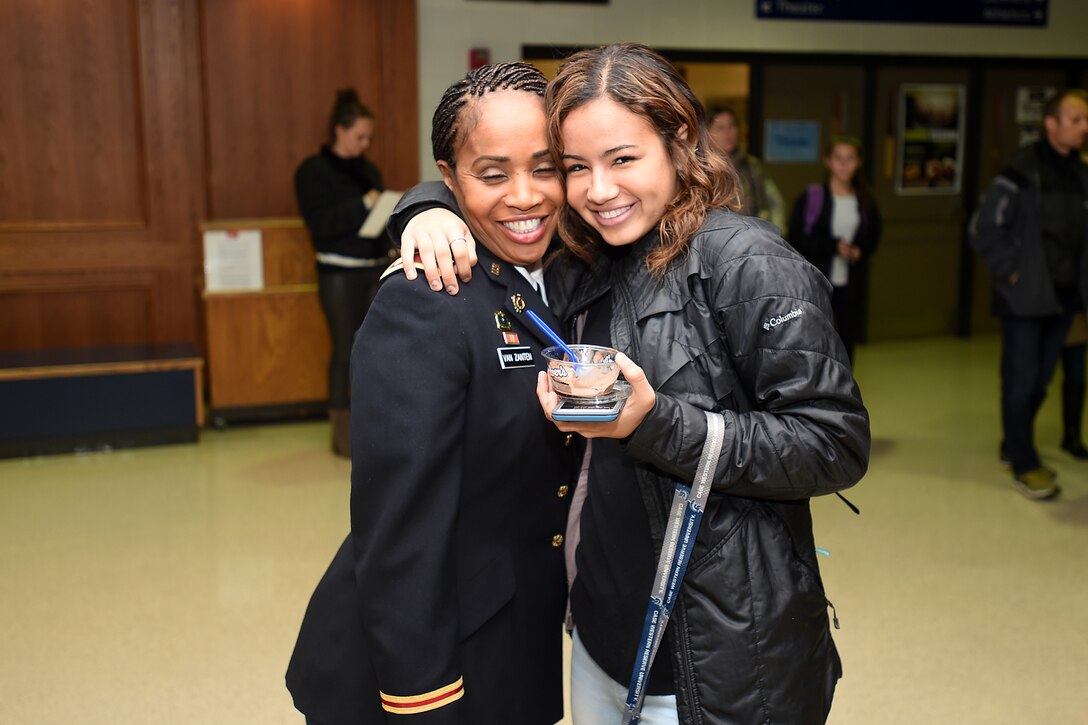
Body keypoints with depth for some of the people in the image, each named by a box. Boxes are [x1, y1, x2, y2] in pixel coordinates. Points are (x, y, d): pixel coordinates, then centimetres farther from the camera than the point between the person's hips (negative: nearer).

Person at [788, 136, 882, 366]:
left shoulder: (865, 200, 6)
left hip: (851, 285, 4)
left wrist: (859, 250, -9)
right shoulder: (811, 197, -6)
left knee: (847, 341, 10)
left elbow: (873, 239, 13)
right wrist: (834, 246, -18)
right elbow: (796, 239, -9)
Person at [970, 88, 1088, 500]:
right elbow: (982, 227, -13)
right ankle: (1024, 465, 11)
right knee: (1021, 381, 1)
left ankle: (1014, 447, 29)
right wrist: (1009, 270, -12)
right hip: (1025, 297, -6)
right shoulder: (1023, 171, -13)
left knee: (1040, 380, 14)